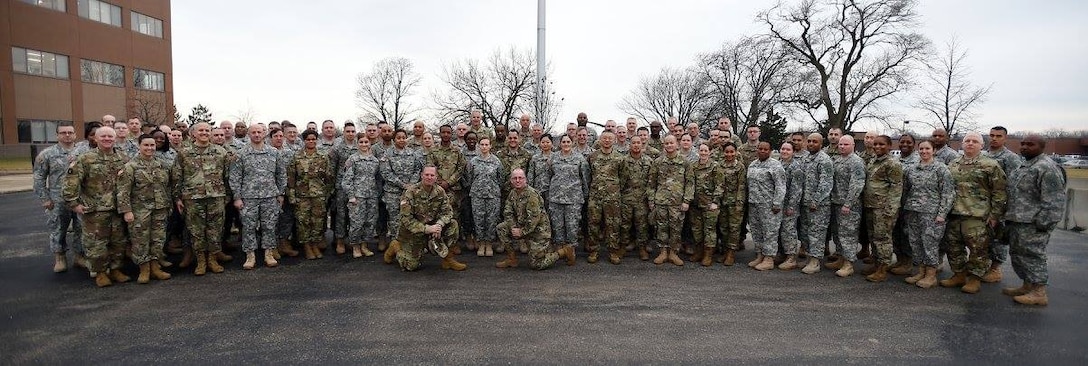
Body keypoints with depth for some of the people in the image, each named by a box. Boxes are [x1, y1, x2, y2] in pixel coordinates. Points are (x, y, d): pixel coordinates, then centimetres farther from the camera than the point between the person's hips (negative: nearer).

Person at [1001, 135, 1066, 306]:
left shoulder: (1046, 167, -14)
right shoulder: (1024, 167, 18)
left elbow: (1054, 200, -19)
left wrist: (1043, 222, -21)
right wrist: (1009, 216, 22)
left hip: (1032, 224, -10)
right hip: (1017, 221, 10)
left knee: (1032, 255, -5)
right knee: (1018, 254, 16)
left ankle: (1039, 293, 2)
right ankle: (1027, 286, 26)